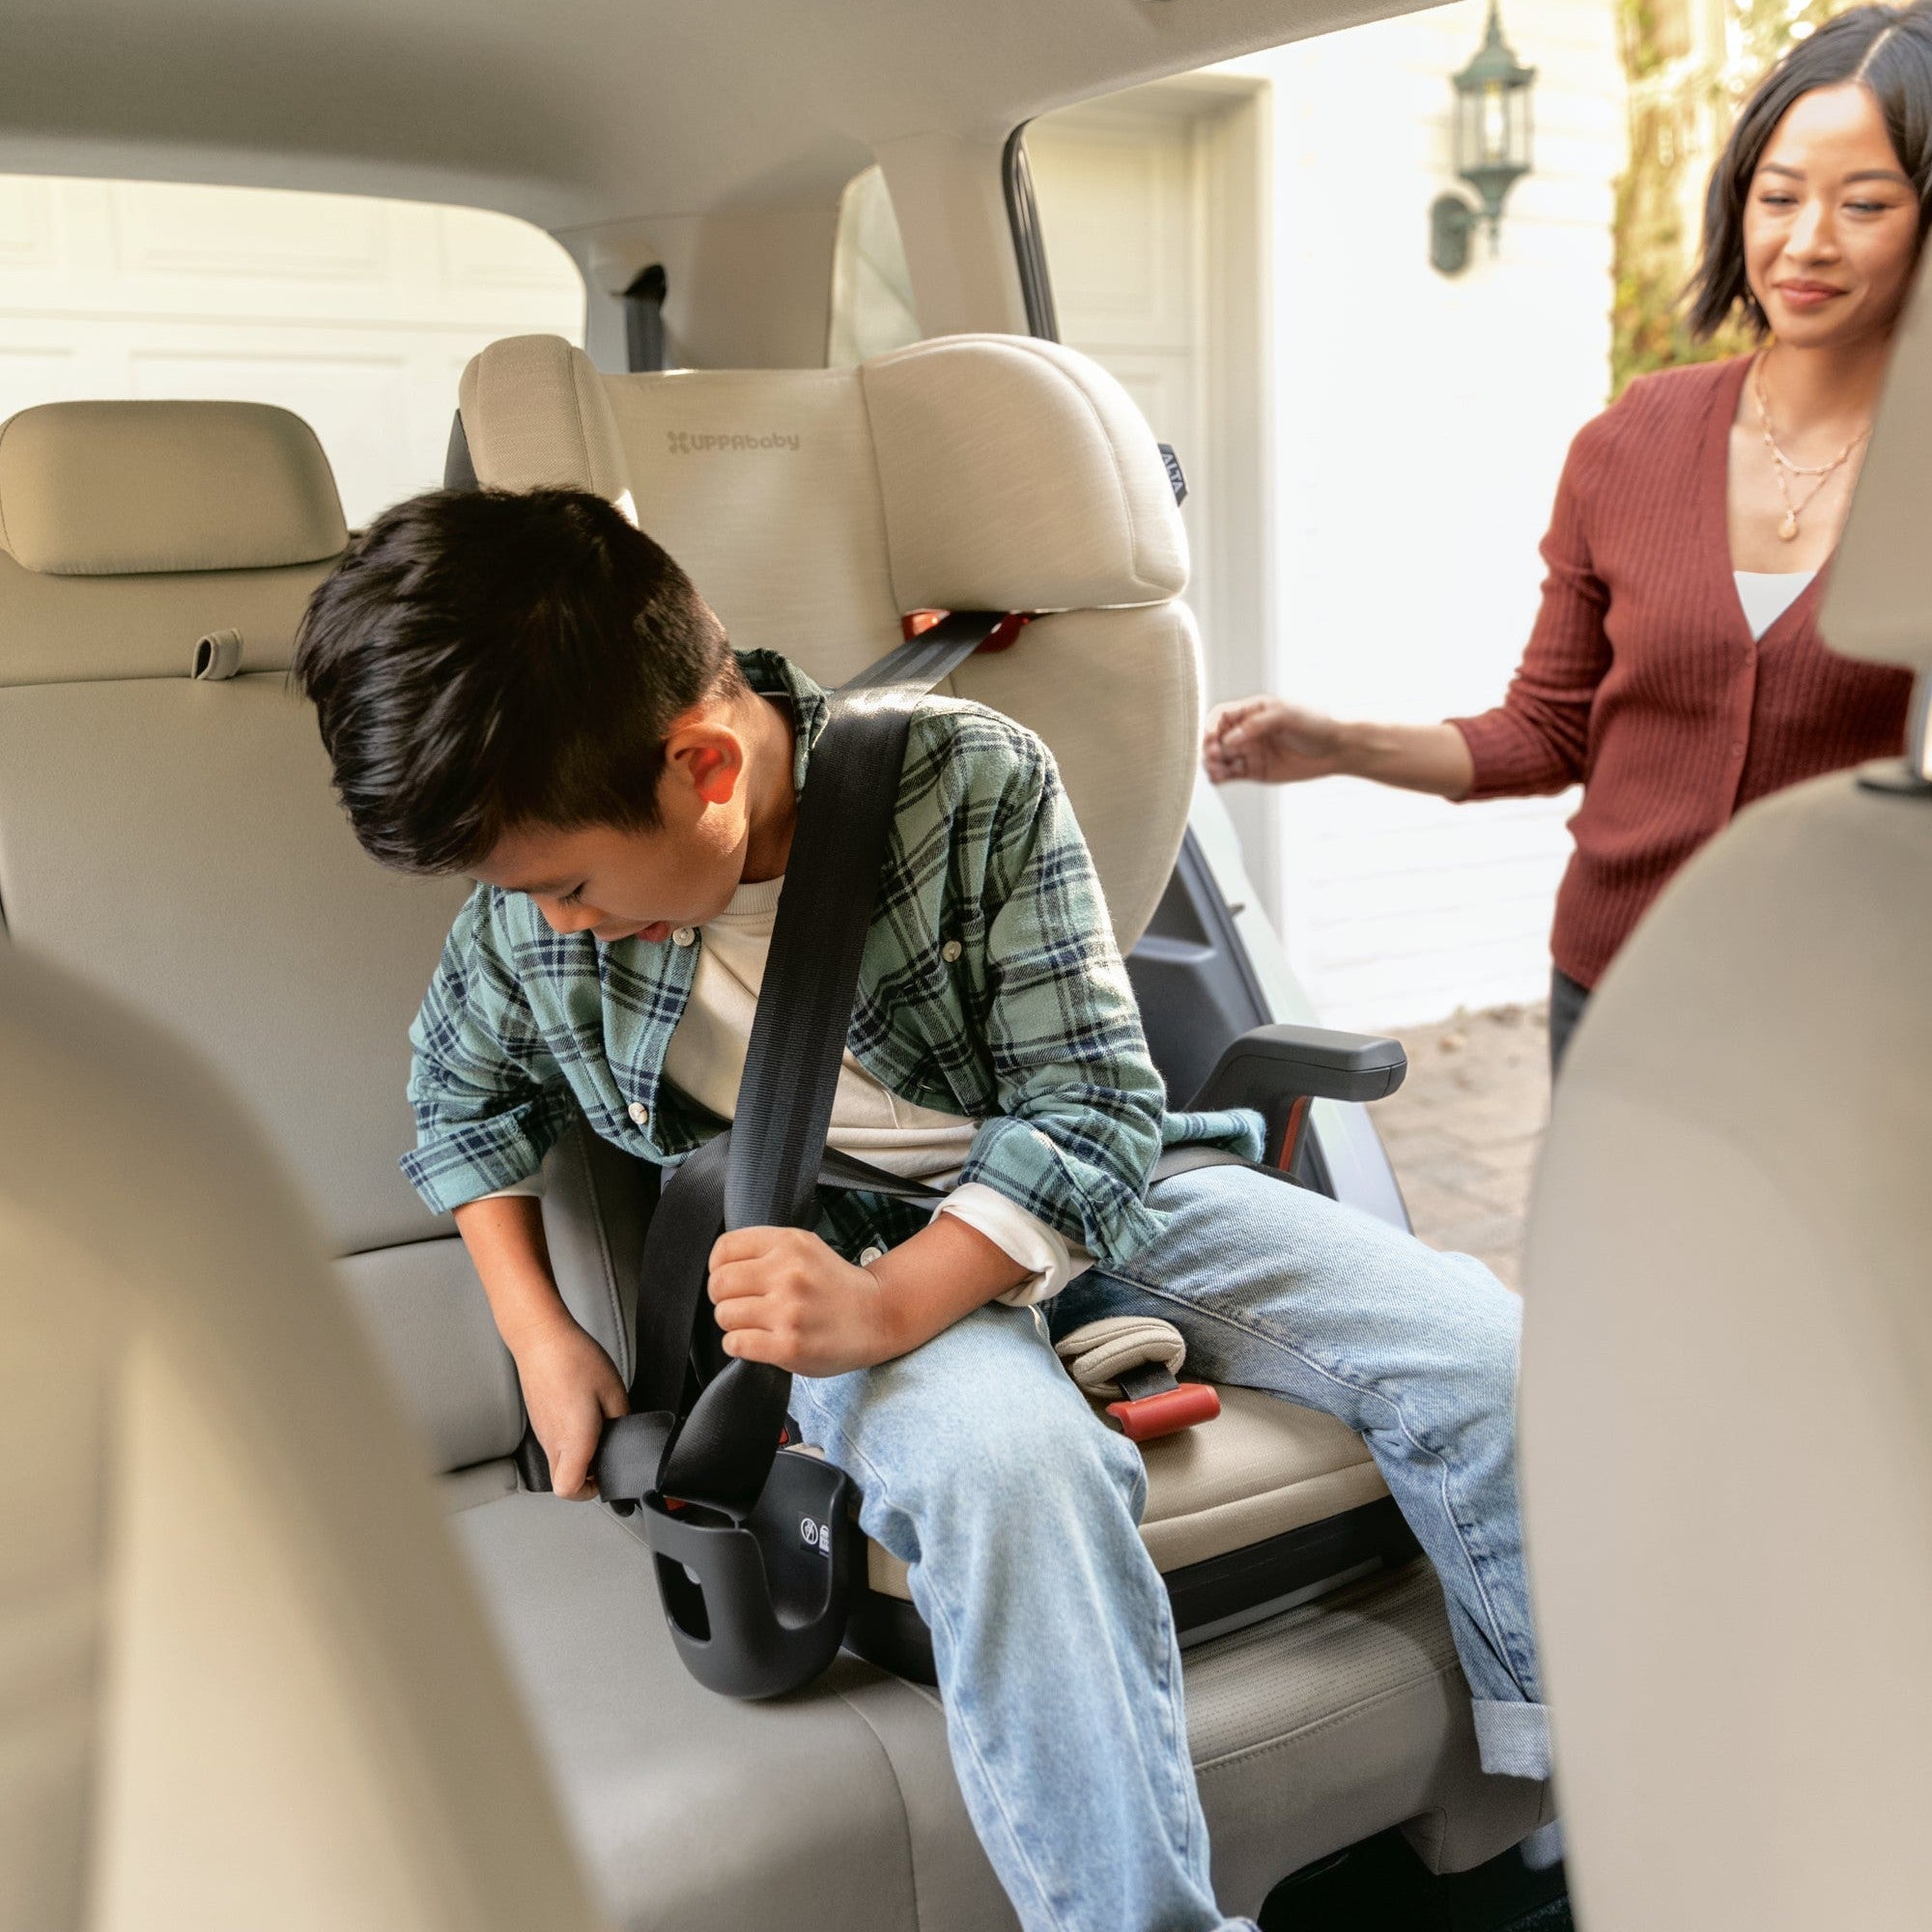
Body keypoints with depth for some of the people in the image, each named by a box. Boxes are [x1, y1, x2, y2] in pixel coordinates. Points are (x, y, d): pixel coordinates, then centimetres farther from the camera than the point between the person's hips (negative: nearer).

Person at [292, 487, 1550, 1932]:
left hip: (1076, 1198, 1)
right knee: (1001, 1456, -38)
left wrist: (890, 1303, -30)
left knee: (1477, 1343, -13)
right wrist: (539, 1335, 4)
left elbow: (1093, 1104, -16)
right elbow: (464, 1095, 15)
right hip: (827, 1258, 0)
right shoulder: (532, 916, -8)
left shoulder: (971, 780, -17)